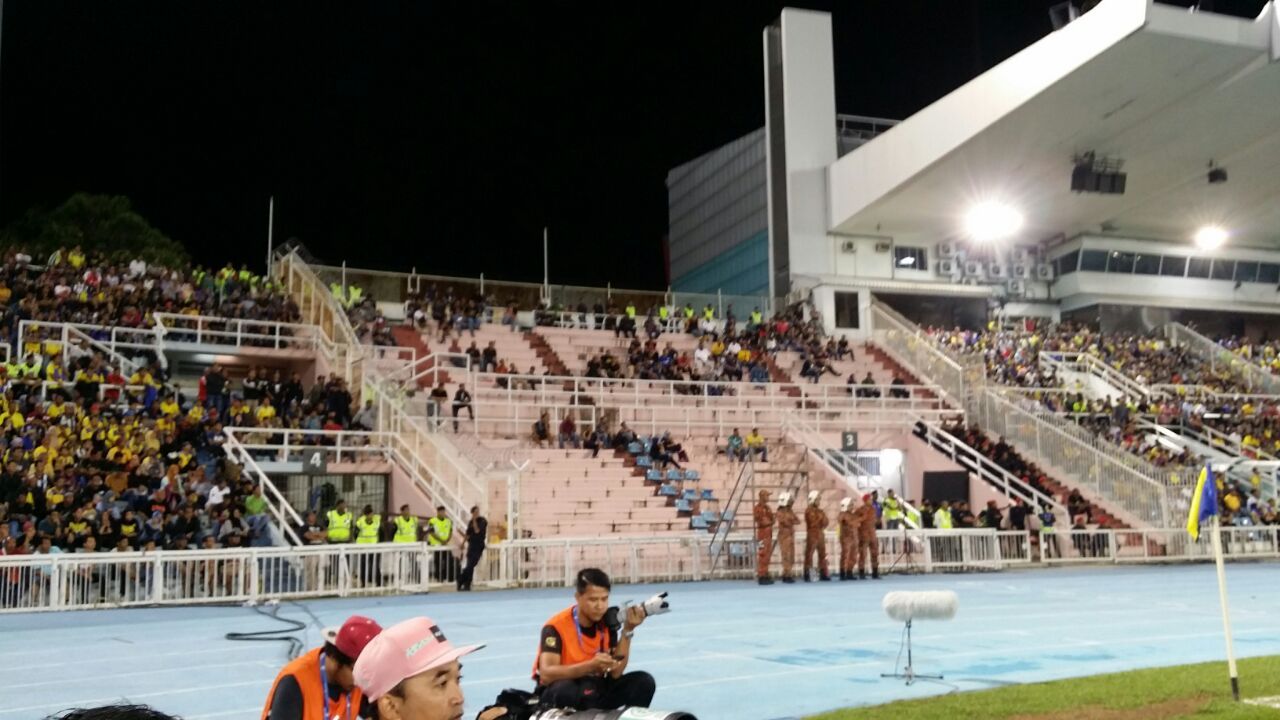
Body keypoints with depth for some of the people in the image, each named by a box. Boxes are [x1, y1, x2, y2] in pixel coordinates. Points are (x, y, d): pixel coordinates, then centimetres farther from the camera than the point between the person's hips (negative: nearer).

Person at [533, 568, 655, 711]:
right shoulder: (557, 626, -20)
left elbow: (615, 673, -12)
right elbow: (546, 674, -32)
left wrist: (627, 631, -19)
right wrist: (591, 665, -41)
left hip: (595, 689, 5)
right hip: (559, 693, -5)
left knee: (644, 682, -13)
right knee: (565, 689, -40)